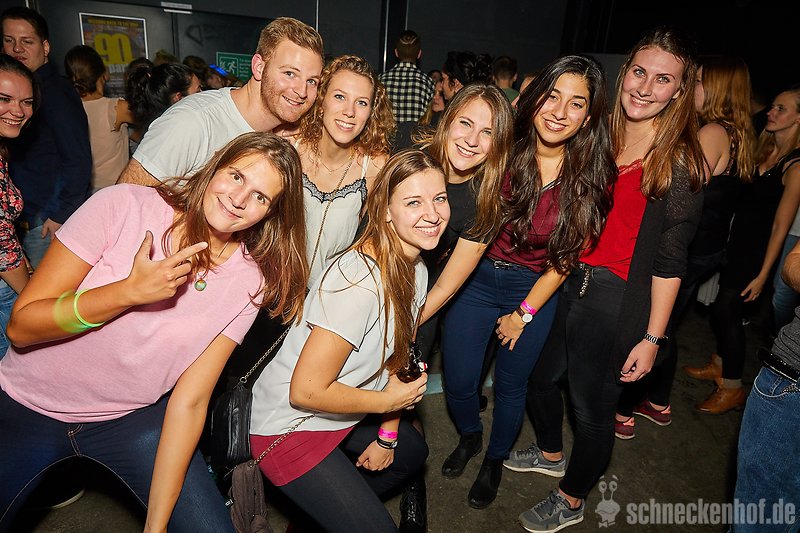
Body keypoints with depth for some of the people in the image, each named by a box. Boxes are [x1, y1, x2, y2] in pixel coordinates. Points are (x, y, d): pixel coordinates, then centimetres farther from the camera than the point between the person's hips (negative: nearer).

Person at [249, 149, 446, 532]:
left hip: (342, 413, 9)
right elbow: (306, 391, -29)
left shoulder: (416, 270, -3)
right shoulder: (360, 281, -32)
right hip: (290, 427, -9)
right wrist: (388, 401, -16)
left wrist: (387, 435, 6)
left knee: (411, 453, 27)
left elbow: (397, 358, 7)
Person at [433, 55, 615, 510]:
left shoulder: (591, 177, -13)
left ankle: (495, 460, 46)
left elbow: (567, 256, -7)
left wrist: (525, 313, -4)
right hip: (475, 278, 1)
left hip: (534, 290, 0)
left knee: (511, 385, 16)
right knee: (458, 382, 7)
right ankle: (470, 436, 43)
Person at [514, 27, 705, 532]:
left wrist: (652, 338, -12)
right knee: (540, 375, 21)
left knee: (592, 404, 10)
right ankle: (551, 453, 52)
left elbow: (669, 259, -11)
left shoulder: (681, 164, -11)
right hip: (565, 278, 6)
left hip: (618, 300, -6)